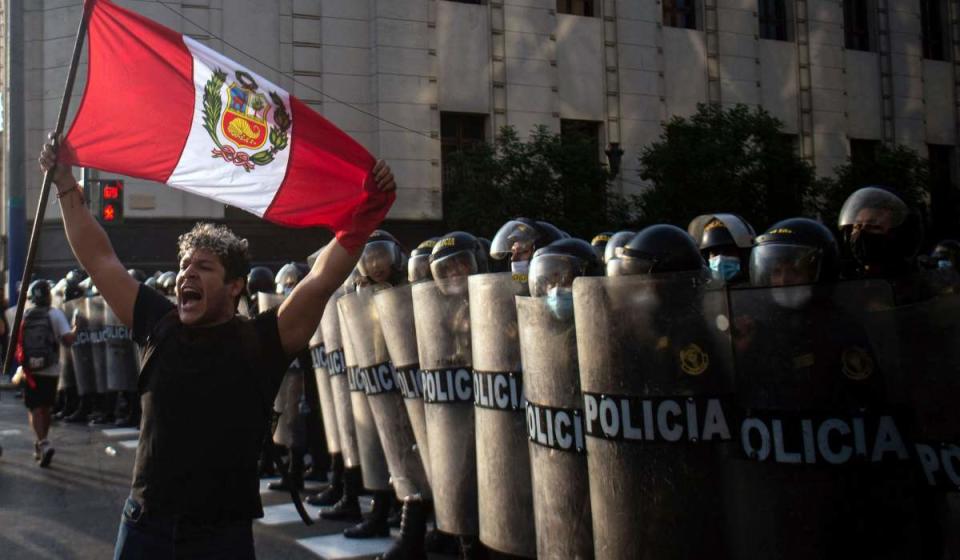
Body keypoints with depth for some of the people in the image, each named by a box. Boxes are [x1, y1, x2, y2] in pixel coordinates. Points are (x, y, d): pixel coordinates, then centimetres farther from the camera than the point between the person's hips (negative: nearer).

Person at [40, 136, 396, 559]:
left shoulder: (259, 342, -9)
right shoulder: (159, 327, 2)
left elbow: (322, 280, -18)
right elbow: (100, 260, 8)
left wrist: (369, 208, -25)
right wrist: (66, 185, 10)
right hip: (144, 525, 3)